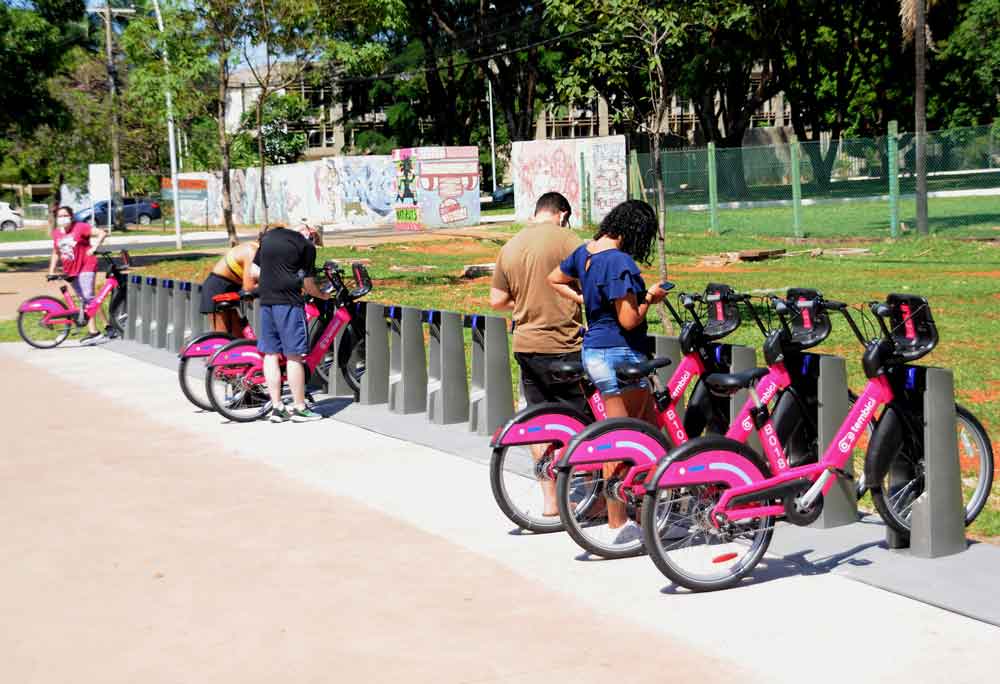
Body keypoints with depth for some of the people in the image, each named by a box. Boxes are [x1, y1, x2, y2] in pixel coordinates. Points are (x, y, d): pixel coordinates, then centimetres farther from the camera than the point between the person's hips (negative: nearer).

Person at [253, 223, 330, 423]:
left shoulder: (268, 236, 15)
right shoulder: (306, 245, -3)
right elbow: (307, 283, -3)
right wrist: (323, 295, 14)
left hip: (266, 301, 6)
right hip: (289, 302, -6)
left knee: (270, 353, 9)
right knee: (294, 356, -1)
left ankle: (277, 407, 11)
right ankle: (299, 408, 3)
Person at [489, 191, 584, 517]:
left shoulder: (510, 247, 9)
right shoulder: (566, 239, -9)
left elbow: (497, 300, 11)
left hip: (526, 346, 6)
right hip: (563, 346, -6)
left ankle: (550, 500, 15)